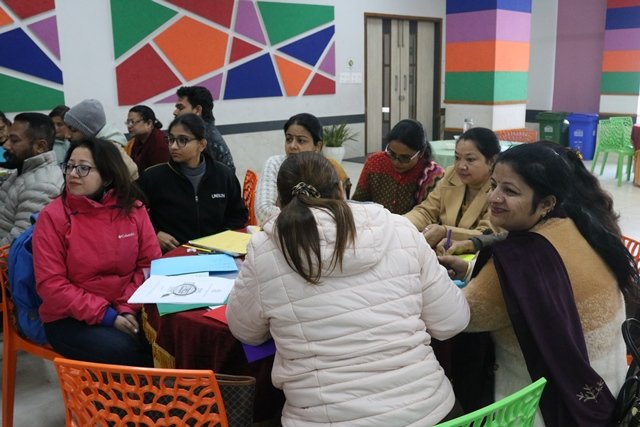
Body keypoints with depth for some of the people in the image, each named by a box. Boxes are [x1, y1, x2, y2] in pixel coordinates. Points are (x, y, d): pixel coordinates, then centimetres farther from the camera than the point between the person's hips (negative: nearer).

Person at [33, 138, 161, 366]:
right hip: (70, 318, -2)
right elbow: (51, 285, -11)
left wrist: (128, 308, -11)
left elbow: (150, 263, 4)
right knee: (123, 350, -29)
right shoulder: (53, 216, -7)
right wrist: (106, 316, -17)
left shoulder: (133, 208, 1)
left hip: (127, 312, 3)